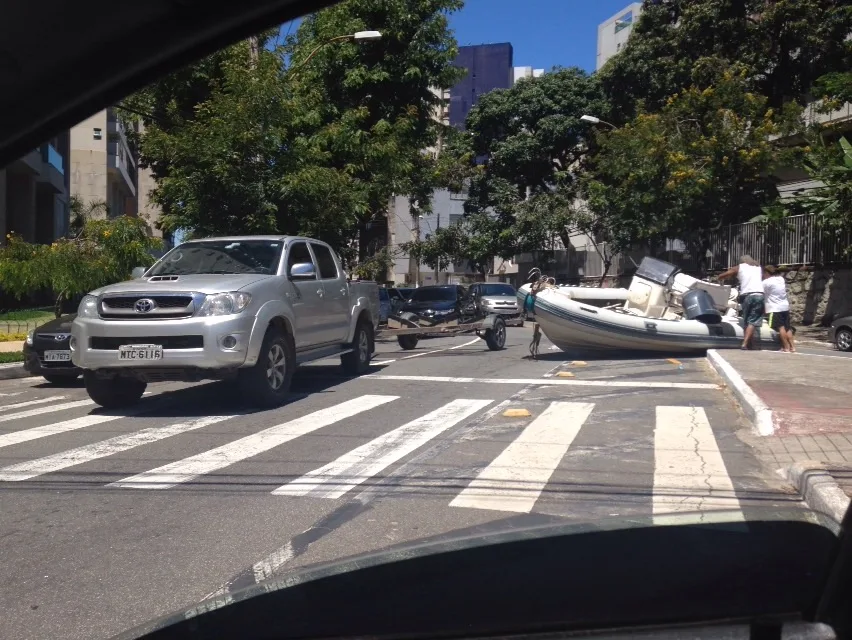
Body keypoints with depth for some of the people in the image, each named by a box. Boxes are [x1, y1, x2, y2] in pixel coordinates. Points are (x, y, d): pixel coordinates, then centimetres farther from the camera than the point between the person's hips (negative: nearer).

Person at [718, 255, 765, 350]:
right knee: (753, 321, -5)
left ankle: (748, 344, 9)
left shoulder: (739, 267, 17)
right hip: (759, 295, 0)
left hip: (746, 295, 0)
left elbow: (721, 276, 15)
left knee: (746, 322, 10)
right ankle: (745, 344, -18)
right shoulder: (759, 268, 24)